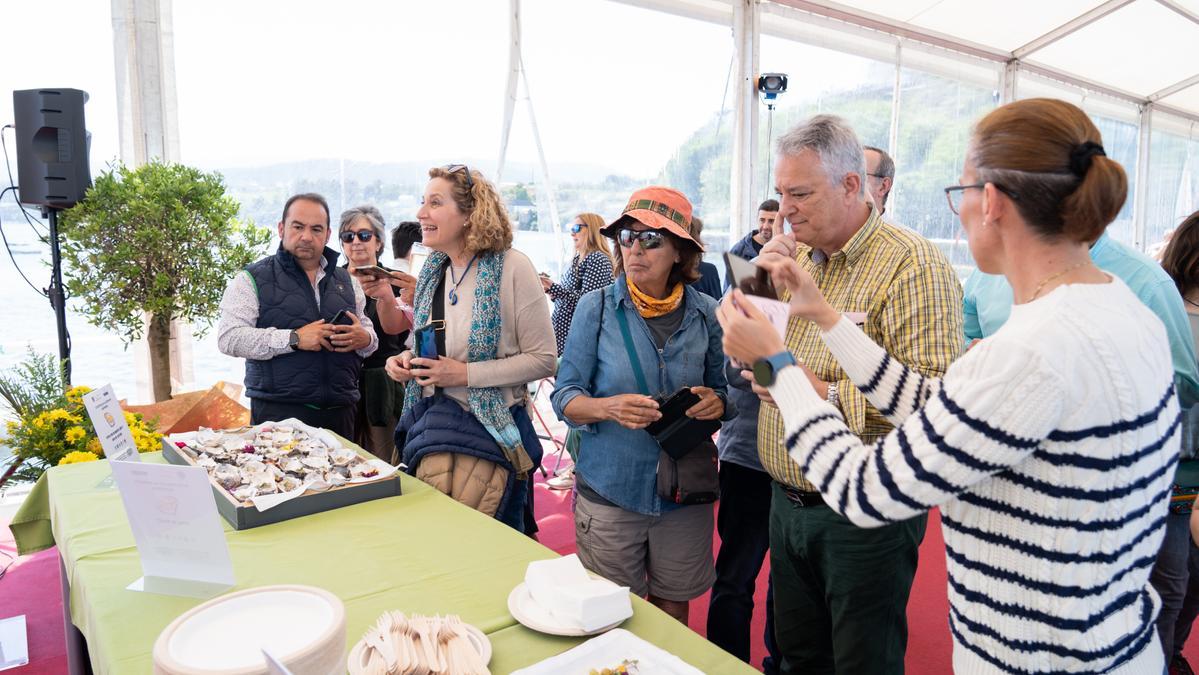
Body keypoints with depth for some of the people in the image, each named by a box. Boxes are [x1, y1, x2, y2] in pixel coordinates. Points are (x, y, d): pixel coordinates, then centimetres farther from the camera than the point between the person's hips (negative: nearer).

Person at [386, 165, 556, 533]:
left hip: (489, 429, -6)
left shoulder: (511, 268, -14)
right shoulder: (433, 270, 7)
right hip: (432, 421, 7)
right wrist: (408, 359, 0)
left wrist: (465, 374, -19)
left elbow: (543, 359, -15)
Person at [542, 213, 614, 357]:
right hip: (563, 326, 8)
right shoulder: (578, 259, 15)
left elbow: (585, 300, -20)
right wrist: (552, 291, 7)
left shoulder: (598, 259, -12)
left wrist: (553, 288, -21)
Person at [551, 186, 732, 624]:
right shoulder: (596, 308, -6)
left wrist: (716, 403, -13)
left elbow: (723, 391, 10)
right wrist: (609, 408, -25)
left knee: (673, 612, 18)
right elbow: (564, 397, -5)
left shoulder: (705, 313, -1)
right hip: (610, 489, -1)